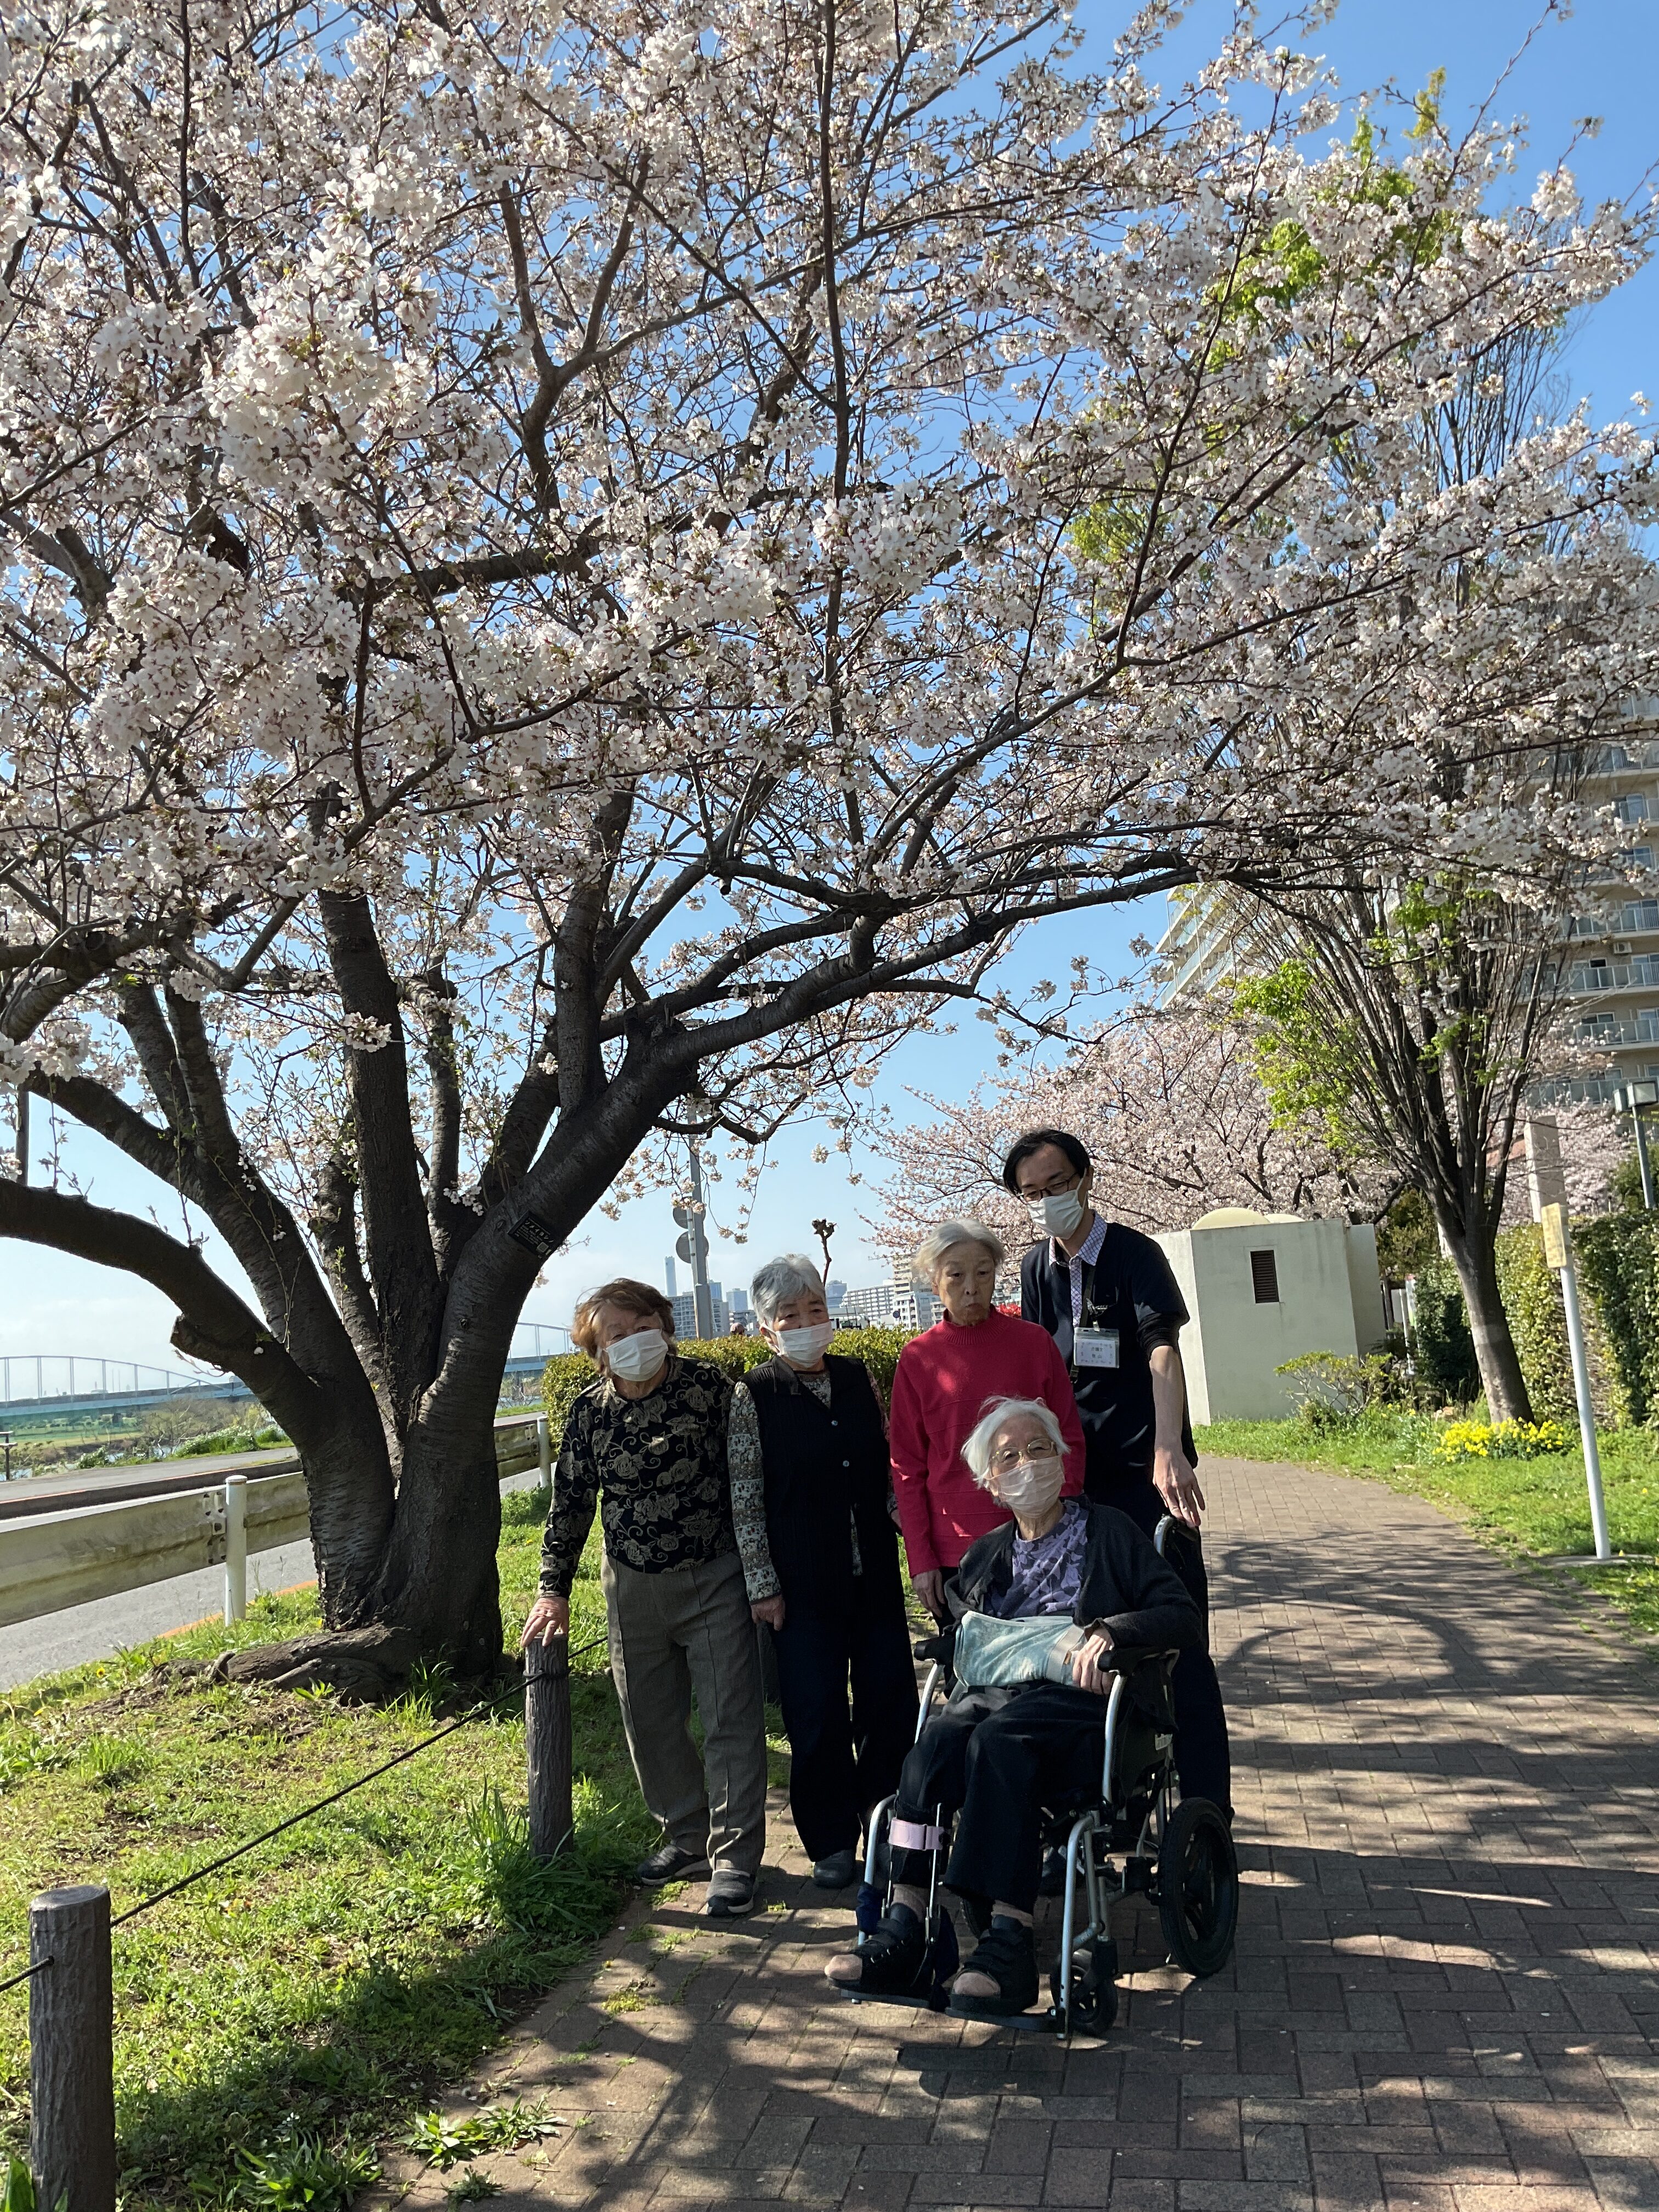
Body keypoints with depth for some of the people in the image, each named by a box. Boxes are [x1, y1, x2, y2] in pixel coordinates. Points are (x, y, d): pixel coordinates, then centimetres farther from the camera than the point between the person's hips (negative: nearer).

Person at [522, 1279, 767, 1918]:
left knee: (730, 1718, -1)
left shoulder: (708, 1387, -12)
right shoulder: (589, 1410, -3)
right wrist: (554, 1589, 8)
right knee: (650, 1721, 13)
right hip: (633, 1589, 4)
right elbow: (570, 1501, 6)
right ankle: (686, 1836, 33)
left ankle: (733, 1858, 11)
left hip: (714, 1579, -3)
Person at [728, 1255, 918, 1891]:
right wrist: (761, 1584, -9)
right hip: (804, 1587, -4)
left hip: (874, 1572, 4)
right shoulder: (753, 1396, -7)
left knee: (893, 1699, 9)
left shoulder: (859, 1378, 5)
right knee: (817, 1716, 3)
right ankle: (831, 1841, 21)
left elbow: (889, 1465, 13)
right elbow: (745, 1498, -7)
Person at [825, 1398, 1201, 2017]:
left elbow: (1184, 1619, 2)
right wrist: (964, 1640, 10)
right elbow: (959, 1635, 34)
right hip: (993, 1693, 4)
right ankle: (904, 1927, -36)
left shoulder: (1109, 1533, 12)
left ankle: (1008, 1940, -42)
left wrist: (1109, 1631, -15)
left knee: (998, 1739, -36)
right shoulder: (983, 1557, 25)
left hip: (1076, 1700, -4)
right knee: (938, 1739, -31)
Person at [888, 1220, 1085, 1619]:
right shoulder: (917, 1359, -1)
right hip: (953, 1552, 0)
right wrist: (920, 1559, -2)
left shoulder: (1034, 1343, 0)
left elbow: (1069, 1441, 5)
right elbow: (907, 1467, 2)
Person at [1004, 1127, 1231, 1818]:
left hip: (1149, 1474, -5)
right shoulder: (1037, 1269, 8)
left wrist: (1168, 1452, -35)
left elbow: (1162, 1351, -22)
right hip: (1081, 1478, 5)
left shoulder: (1133, 1254, -9)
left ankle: (1207, 1810, 7)